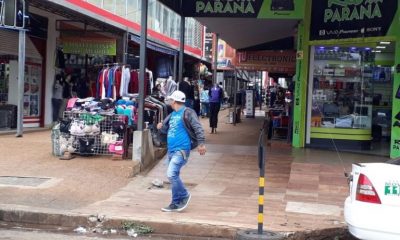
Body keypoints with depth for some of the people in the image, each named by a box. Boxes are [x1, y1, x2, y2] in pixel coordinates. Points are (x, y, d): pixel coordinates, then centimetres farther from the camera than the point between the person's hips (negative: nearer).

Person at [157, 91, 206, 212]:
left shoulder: (187, 112, -9)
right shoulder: (172, 115, 17)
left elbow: (197, 127, -17)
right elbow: (165, 129, 27)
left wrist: (201, 143, -26)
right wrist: (161, 127, 3)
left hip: (181, 150, -9)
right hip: (171, 150, 9)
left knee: (171, 174, -19)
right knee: (174, 176, 11)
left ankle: (184, 195, 0)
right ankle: (176, 203, 19)